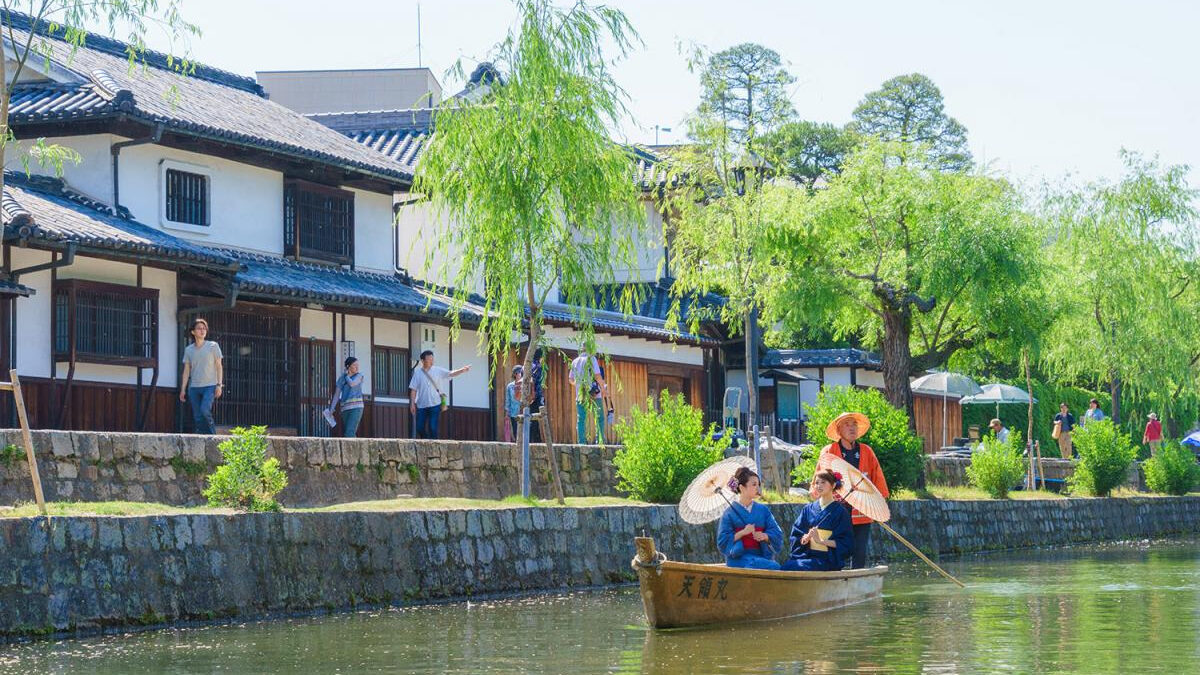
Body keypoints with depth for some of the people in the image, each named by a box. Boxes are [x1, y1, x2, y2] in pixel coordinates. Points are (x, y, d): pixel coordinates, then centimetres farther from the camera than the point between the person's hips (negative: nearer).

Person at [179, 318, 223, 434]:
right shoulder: (188, 350, 11)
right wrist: (183, 389, 7)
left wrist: (219, 385, -6)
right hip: (194, 387, 4)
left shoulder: (213, 346, 3)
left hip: (209, 386, -4)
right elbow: (186, 370, 13)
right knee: (197, 417, 0)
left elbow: (219, 366, 3)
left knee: (204, 410, -22)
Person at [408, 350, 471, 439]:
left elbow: (451, 374, -10)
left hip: (435, 404, -2)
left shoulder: (438, 371, 1)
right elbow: (413, 389, 4)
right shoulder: (417, 372, 3)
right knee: (420, 428, 5)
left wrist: (462, 370, -27)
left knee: (433, 428, -8)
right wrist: (412, 403, -1)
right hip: (421, 405, 2)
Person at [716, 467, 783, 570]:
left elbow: (777, 534, 10)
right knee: (774, 566, -31)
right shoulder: (730, 513, 4)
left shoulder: (763, 510, 14)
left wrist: (765, 536, -11)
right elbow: (723, 541, 0)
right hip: (739, 558, -4)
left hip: (761, 556, 4)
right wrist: (742, 533, -13)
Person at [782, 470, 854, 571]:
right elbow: (796, 537, 12)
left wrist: (821, 541, -14)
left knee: (791, 567, -28)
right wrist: (806, 537, -10)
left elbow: (845, 543, -4)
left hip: (828, 560, -4)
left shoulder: (840, 511, 1)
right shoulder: (808, 509, 14)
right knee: (786, 565, -27)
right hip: (807, 555, 4)